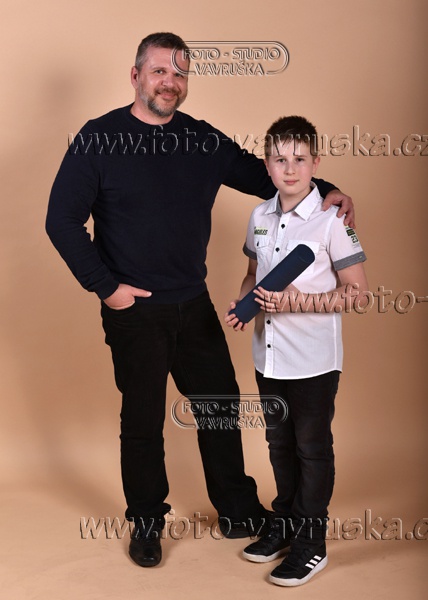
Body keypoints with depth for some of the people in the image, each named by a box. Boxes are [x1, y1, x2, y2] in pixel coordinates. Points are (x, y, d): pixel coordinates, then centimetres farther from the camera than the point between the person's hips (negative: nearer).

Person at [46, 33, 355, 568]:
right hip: (134, 311, -4)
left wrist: (324, 191, -5)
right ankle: (146, 523, 30)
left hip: (195, 305, 4)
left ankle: (238, 510, 33)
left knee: (220, 408, 13)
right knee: (142, 422, 9)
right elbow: (62, 220, -8)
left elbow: (262, 176, 11)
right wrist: (105, 286, -11)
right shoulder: (98, 139, -8)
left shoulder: (205, 141, 4)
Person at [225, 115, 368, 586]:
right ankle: (283, 524, 38)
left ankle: (311, 544, 22)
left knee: (312, 449, 8)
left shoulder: (332, 220, -13)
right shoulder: (259, 217, 4)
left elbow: (356, 292, -12)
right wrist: (242, 305, -2)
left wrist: (298, 301, -21)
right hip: (268, 356, 6)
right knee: (279, 444, 20)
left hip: (313, 362, -6)